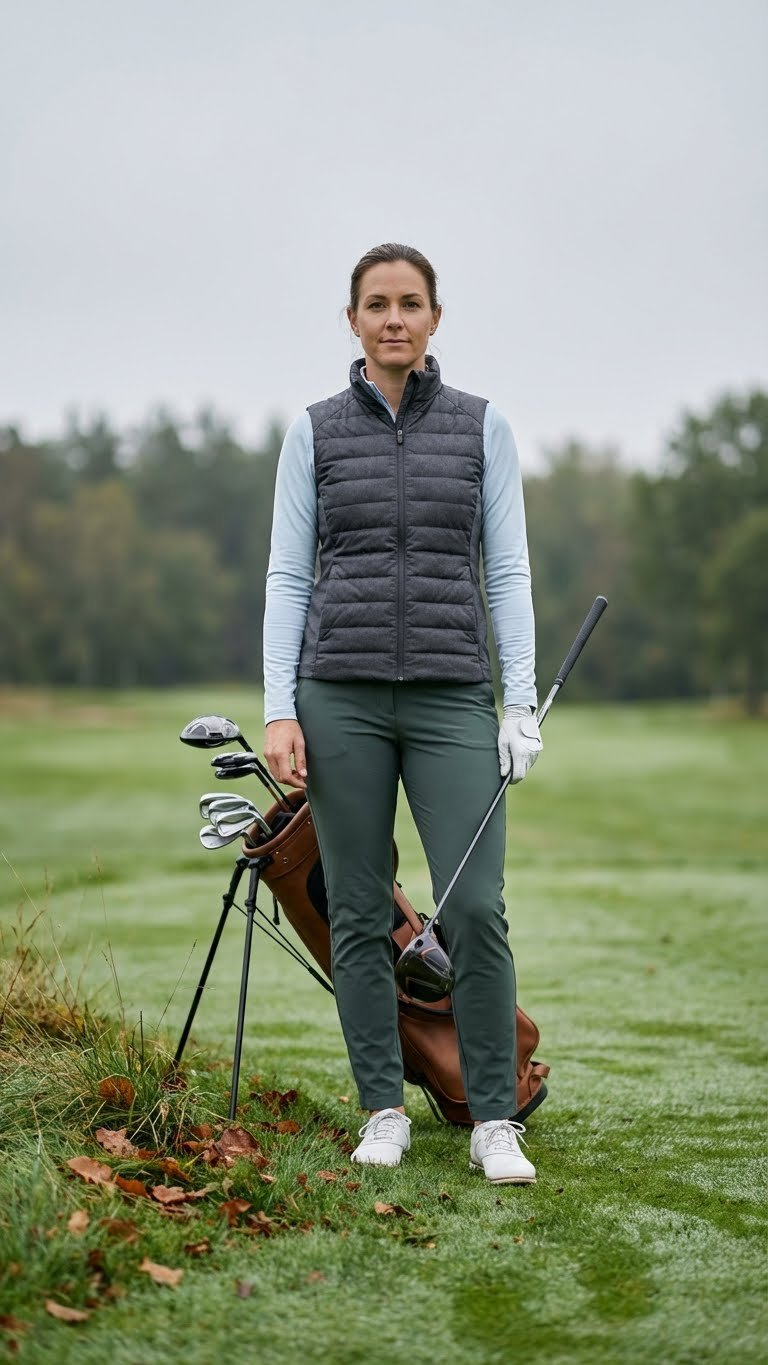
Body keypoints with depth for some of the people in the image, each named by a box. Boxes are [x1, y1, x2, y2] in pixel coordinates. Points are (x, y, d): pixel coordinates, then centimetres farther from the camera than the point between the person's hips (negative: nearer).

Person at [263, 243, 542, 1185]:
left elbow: (507, 571, 5)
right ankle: (384, 1113, 16)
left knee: (475, 908, -10)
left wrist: (521, 702, -2)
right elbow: (288, 577, 5)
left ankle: (494, 1123, 0)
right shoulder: (314, 432, 6)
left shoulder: (481, 427, 7)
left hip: (451, 698, 0)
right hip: (342, 696, 1)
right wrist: (279, 710, -4)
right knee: (359, 914, 4)